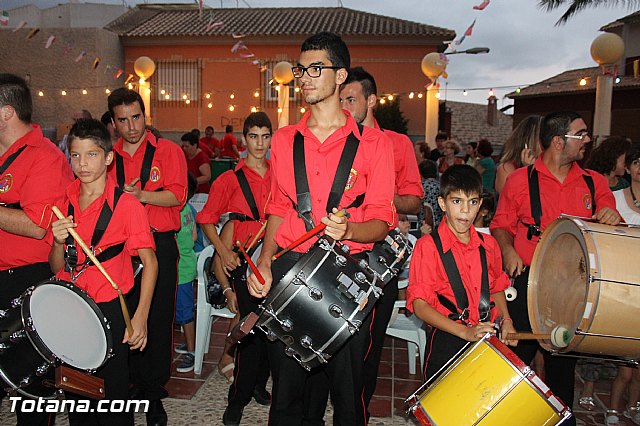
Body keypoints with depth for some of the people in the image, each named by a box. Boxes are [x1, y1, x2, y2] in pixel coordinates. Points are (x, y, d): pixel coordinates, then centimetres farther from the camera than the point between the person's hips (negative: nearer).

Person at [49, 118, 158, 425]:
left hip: (109, 311, -5)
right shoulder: (63, 203, 5)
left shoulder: (126, 204, -10)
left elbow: (149, 261, -13)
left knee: (111, 393, 6)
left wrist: (140, 316, -20)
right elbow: (56, 267, 9)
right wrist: (58, 242, -13)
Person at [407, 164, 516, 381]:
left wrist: (505, 320, 5)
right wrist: (465, 332, -20)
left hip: (490, 339, 5)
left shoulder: (488, 245, 8)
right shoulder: (428, 246, -9)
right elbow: (419, 305, -13)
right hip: (448, 343, -4)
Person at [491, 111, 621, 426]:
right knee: (518, 354, 4)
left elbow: (612, 231, 10)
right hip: (527, 281, -3)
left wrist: (612, 218, -12)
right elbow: (501, 225, 2)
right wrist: (508, 250, -16)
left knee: (564, 358, 16)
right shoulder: (520, 180, -2)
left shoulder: (594, 183, 7)